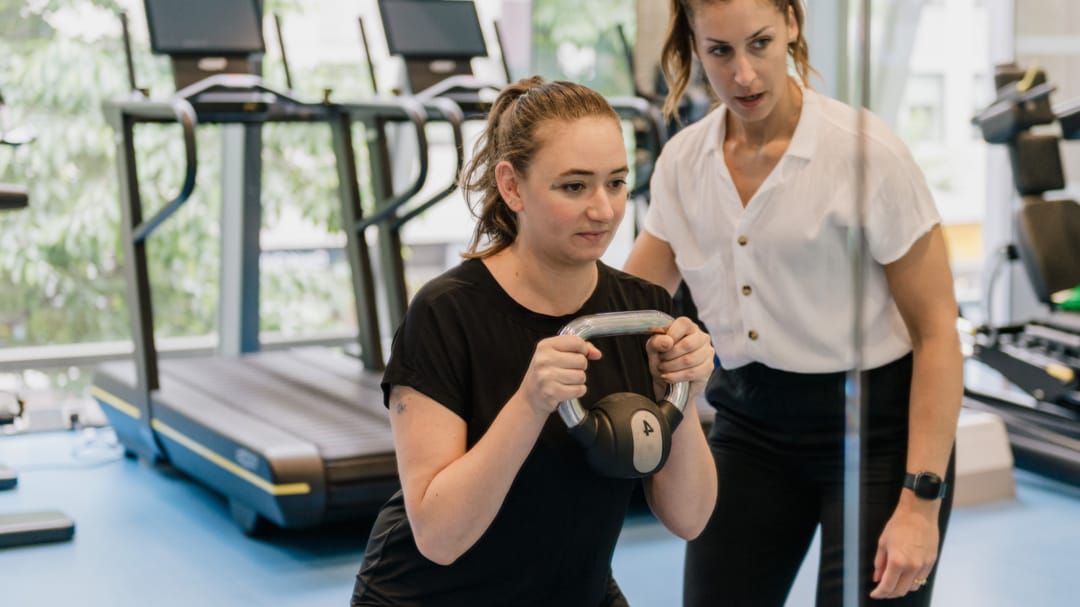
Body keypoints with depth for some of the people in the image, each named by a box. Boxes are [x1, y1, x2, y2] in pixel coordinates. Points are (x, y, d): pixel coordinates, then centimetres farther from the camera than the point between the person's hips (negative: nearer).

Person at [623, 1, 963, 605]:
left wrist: (921, 500, -17)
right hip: (750, 424, 5)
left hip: (875, 426, -4)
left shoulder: (866, 151, -15)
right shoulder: (682, 162, 0)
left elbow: (936, 332, -13)